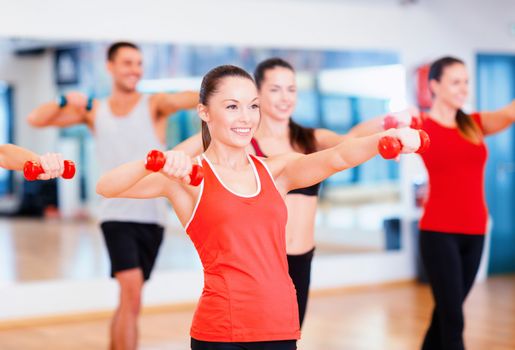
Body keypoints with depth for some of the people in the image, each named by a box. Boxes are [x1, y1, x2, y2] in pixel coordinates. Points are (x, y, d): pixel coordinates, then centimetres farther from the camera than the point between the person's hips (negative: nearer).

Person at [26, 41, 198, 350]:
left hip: (152, 216, 1)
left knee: (129, 297, 13)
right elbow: (36, 119, 6)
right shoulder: (94, 111, 9)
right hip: (117, 215, -1)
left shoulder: (154, 105, 2)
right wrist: (66, 101, -12)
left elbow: (185, 100, -20)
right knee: (132, 291, -19)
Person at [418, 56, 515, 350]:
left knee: (445, 312, 15)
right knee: (453, 318, -7)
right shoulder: (421, 126, -2)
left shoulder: (475, 124, 8)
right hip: (439, 232, -5)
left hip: (475, 232, 5)